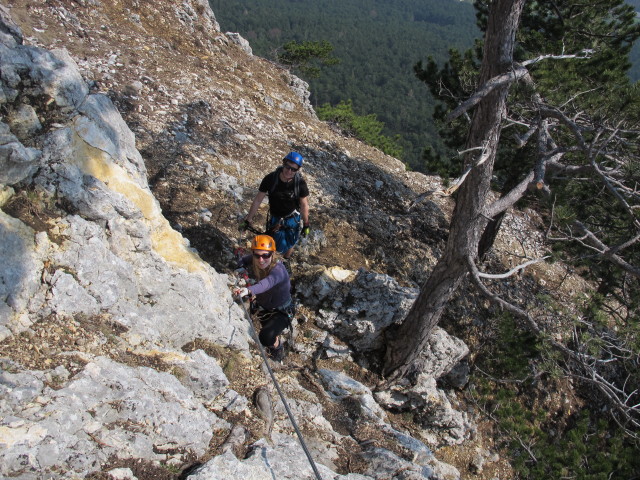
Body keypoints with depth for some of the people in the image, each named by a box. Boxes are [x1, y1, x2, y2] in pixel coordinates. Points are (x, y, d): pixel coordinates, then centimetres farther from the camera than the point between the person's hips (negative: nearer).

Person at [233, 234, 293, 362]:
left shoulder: (278, 269, -34)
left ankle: (278, 347, 13)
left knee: (266, 337, -24)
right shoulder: (254, 264, -18)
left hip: (282, 312, -7)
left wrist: (249, 290, -74)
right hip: (262, 307, 7)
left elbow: (268, 282, -55)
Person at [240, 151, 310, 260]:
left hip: (293, 218, 0)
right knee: (279, 247, 0)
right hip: (275, 218, 0)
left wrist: (306, 225, 1)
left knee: (289, 245, 10)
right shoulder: (270, 179, -22)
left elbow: (304, 205, -9)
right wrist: (248, 220, -7)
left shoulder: (300, 183, -22)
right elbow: (258, 200, -13)